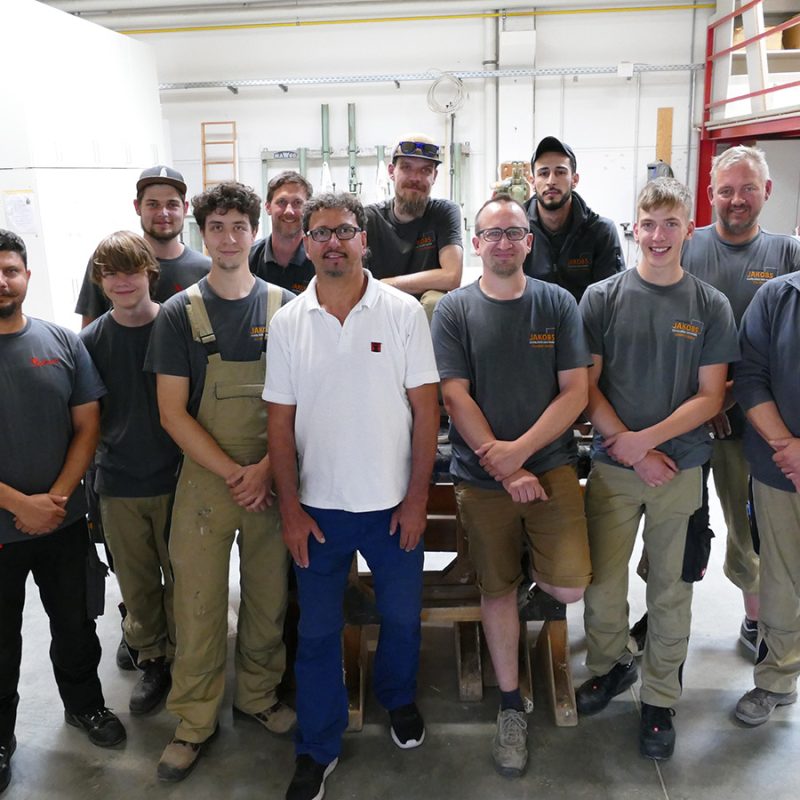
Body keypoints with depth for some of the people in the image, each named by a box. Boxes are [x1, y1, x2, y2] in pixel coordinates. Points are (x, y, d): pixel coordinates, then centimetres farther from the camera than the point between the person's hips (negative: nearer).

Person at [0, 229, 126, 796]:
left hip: (64, 521, 2)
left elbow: (87, 426, -1)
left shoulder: (63, 343, -3)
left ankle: (85, 704, 42)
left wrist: (57, 498, -11)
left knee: (75, 625, 18)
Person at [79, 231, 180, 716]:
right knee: (137, 584, 15)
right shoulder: (91, 340, -1)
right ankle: (152, 660, 35)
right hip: (118, 485, 2)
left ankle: (184, 658, 32)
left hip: (176, 479, -2)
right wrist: (92, 476, 1)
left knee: (181, 579, 11)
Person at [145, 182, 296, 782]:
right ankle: (195, 721, 24)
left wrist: (266, 468, -11)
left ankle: (260, 695, 34)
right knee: (198, 604, 6)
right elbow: (172, 412, -5)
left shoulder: (284, 306, 2)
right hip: (204, 480, -1)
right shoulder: (179, 313, -1)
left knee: (269, 598, 12)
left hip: (271, 480, 1)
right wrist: (233, 474, -11)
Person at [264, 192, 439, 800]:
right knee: (318, 630, 11)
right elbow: (280, 422, 1)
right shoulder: (288, 323, -1)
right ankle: (317, 749, 31)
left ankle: (399, 698, 46)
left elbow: (425, 408, -5)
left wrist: (417, 497, -7)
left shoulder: (404, 312, -6)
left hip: (392, 503, 0)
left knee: (402, 616, 16)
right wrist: (290, 507, -3)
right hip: (318, 505, 1)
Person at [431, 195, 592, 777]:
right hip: (482, 473, 0)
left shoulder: (558, 303, 3)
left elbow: (575, 391, -2)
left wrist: (520, 450, -14)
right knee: (498, 589, 8)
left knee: (569, 587, -12)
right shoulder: (454, 310, 0)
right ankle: (511, 706, 27)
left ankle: (533, 560, 25)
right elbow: (455, 397, -6)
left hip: (552, 464, 1)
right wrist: (506, 470, -12)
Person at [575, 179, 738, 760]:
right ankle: (610, 665, 36)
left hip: (681, 467, 0)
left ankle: (660, 700, 29)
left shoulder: (711, 306, 0)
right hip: (614, 466, 0)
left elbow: (710, 397, -3)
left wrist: (645, 439, -15)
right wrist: (629, 449, -11)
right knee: (602, 582, 8)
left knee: (671, 589, 11)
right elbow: (586, 387, -3)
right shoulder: (603, 297, -1)